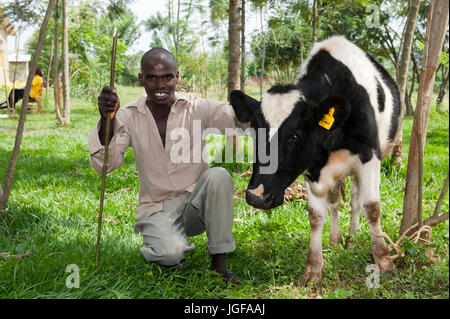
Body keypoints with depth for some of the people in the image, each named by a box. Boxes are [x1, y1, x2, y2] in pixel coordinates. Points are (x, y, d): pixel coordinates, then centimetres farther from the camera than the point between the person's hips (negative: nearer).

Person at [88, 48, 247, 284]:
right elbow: (103, 165, -16)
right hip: (157, 209, -1)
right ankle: (163, 240, 11)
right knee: (170, 253, -30)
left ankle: (219, 262, -16)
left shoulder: (196, 109, -7)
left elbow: (236, 116, -22)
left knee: (219, 176, -30)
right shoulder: (129, 116, -6)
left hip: (196, 201, 1)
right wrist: (106, 119, -33)